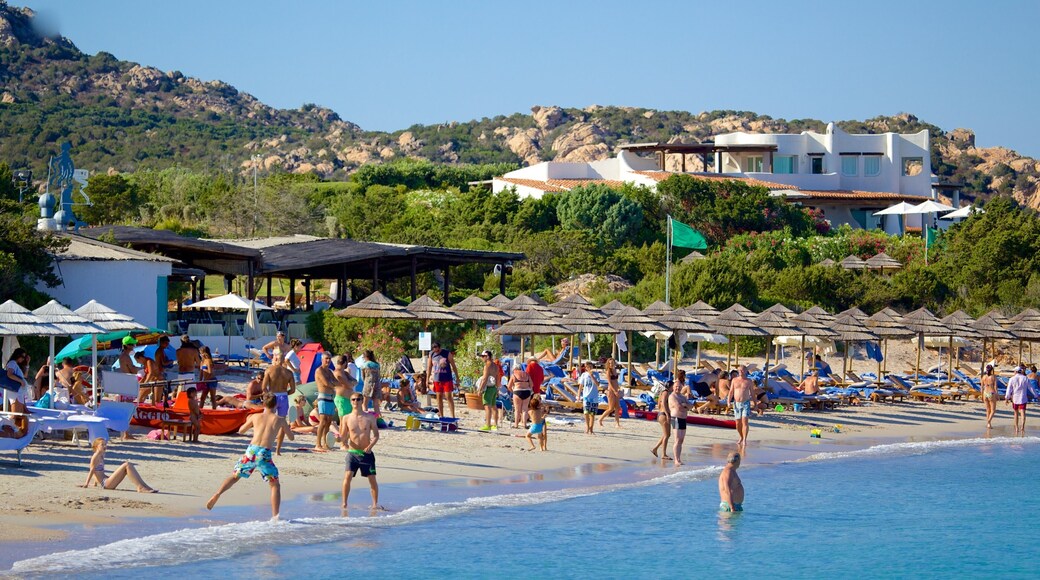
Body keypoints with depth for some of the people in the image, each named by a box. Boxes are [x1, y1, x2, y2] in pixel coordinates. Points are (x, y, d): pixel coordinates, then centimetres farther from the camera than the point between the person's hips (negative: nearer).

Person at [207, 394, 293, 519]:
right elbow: (291, 437, 19)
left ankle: (217, 494, -5)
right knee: (275, 485, 11)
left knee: (234, 477, 19)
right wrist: (284, 426, 36)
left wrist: (248, 422, 46)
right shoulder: (280, 420, 8)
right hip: (264, 453, -2)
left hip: (251, 451, 2)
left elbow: (241, 430, 27)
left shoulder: (255, 417, 13)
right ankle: (275, 516, -1)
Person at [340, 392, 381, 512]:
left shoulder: (369, 417, 0)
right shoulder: (347, 418, 1)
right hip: (352, 452, 0)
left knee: (372, 479, 2)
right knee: (347, 476, -15)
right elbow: (343, 436, 3)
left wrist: (370, 446, -13)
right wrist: (344, 442, -20)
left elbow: (376, 435, 3)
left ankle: (375, 503, 13)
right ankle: (344, 503, -7)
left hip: (366, 453, 0)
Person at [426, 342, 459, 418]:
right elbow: (429, 367, 10)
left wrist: (457, 378, 0)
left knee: (448, 396, -9)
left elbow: (453, 366, -1)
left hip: (447, 379, -4)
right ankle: (441, 416, 15)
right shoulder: (431, 354, 3)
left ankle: (453, 416, -8)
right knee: (439, 397, 7)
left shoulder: (447, 353, -6)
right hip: (437, 379, 4)